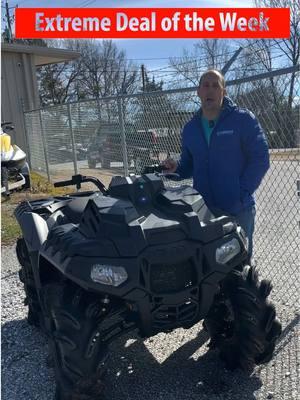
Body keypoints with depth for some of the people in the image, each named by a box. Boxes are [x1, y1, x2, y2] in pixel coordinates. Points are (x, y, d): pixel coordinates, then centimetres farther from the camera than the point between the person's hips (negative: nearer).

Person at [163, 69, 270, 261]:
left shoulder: (243, 119, -4)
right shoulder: (190, 128, 11)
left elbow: (260, 158, -7)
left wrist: (241, 194, -14)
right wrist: (175, 168, -4)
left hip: (239, 210, -4)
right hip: (202, 209, 4)